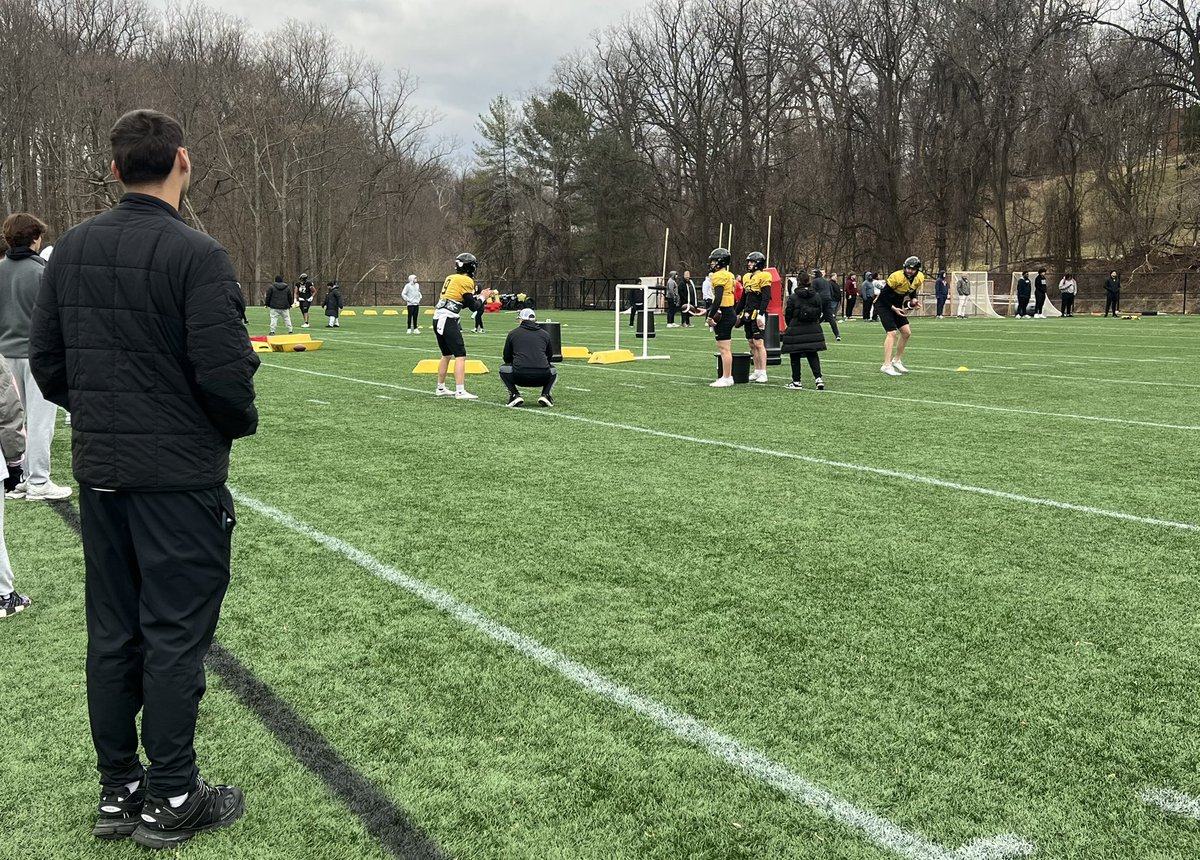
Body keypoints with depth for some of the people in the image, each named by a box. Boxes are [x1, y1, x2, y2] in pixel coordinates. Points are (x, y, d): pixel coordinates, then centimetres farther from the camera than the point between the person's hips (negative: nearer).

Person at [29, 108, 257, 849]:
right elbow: (224, 371, -20)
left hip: (99, 473, 7)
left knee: (112, 634, 14)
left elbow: (46, 362, 8)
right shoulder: (196, 253, -15)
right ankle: (171, 800, 14)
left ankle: (118, 792, 26)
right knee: (175, 635, 3)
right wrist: (243, 421, 0)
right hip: (180, 475, -6)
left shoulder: (72, 250, 6)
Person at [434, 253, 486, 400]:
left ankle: (440, 389, 25)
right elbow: (473, 307, -6)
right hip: (448, 320, -9)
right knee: (460, 355, -8)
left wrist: (475, 297, 16)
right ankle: (460, 391, -14)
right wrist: (482, 297, 10)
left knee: (447, 355, 19)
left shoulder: (450, 278, 17)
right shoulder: (466, 281, -7)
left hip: (438, 319, 9)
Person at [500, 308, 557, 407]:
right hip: (542, 378, 2)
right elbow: (550, 356, 26)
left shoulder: (513, 333, 13)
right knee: (553, 370, 35)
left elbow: (507, 358, 20)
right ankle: (545, 395, 11)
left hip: (520, 377, -2)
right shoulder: (545, 334, 17)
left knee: (503, 368, 28)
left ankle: (515, 395, 8)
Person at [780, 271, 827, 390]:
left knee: (795, 356, 6)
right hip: (813, 330, 4)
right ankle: (818, 378, -1)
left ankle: (796, 381, 8)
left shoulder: (793, 297, -10)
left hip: (796, 330, -4)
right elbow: (820, 312, 7)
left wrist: (790, 326, 15)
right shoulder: (816, 296, 1)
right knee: (812, 354, 11)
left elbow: (788, 315, -4)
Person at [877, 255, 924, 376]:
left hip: (897, 306, 7)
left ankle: (897, 360, 20)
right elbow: (884, 294, -19)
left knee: (906, 332, 3)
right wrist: (894, 308, -22)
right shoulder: (897, 277, -26)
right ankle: (887, 365, -20)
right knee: (892, 332, -18)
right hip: (883, 304, -7)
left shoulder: (919, 278, -5)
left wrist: (914, 300, -8)